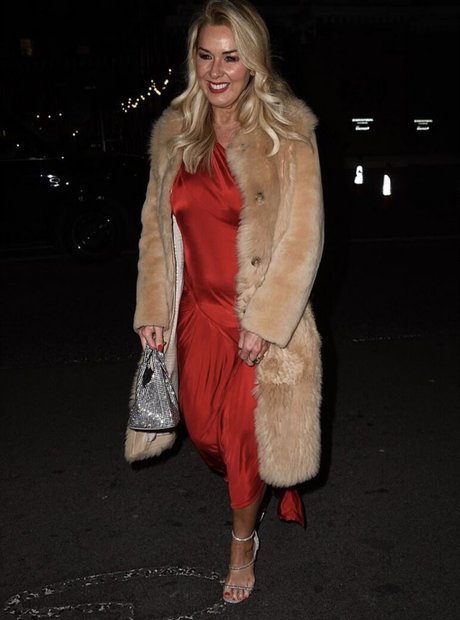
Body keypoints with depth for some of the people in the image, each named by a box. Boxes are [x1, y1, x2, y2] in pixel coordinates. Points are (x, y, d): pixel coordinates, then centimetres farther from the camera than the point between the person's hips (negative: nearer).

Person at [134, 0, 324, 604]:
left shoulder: (287, 134, -11)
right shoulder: (174, 134, 2)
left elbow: (302, 238, -13)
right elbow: (156, 229, 6)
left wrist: (264, 323, -17)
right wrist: (153, 313, 2)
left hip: (263, 319, -4)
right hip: (197, 316, 5)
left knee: (249, 437, 5)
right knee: (205, 432, 16)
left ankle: (243, 540, 33)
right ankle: (251, 496, 50)